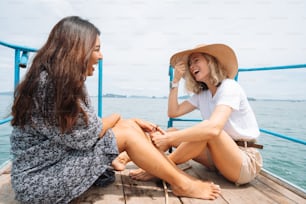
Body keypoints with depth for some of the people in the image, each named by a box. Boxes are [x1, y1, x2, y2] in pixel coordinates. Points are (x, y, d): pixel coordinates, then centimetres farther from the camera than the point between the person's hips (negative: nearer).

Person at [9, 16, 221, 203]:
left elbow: (89, 128, 2)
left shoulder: (66, 81, 4)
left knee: (129, 126, -6)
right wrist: (116, 118, -4)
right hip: (39, 180, -8)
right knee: (126, 133, -20)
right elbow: (86, 136, -23)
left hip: (62, 159, 8)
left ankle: (179, 174, 4)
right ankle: (182, 185, -4)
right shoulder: (47, 83, -25)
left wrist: (130, 122, -6)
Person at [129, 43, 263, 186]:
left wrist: (169, 138, -37)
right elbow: (173, 112, 0)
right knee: (173, 133, -6)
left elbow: (213, 127, -34)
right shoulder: (202, 94, 6)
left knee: (206, 131, -33)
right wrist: (176, 81, -5)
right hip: (221, 157, 7)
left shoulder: (229, 87, -17)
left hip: (247, 162, -6)